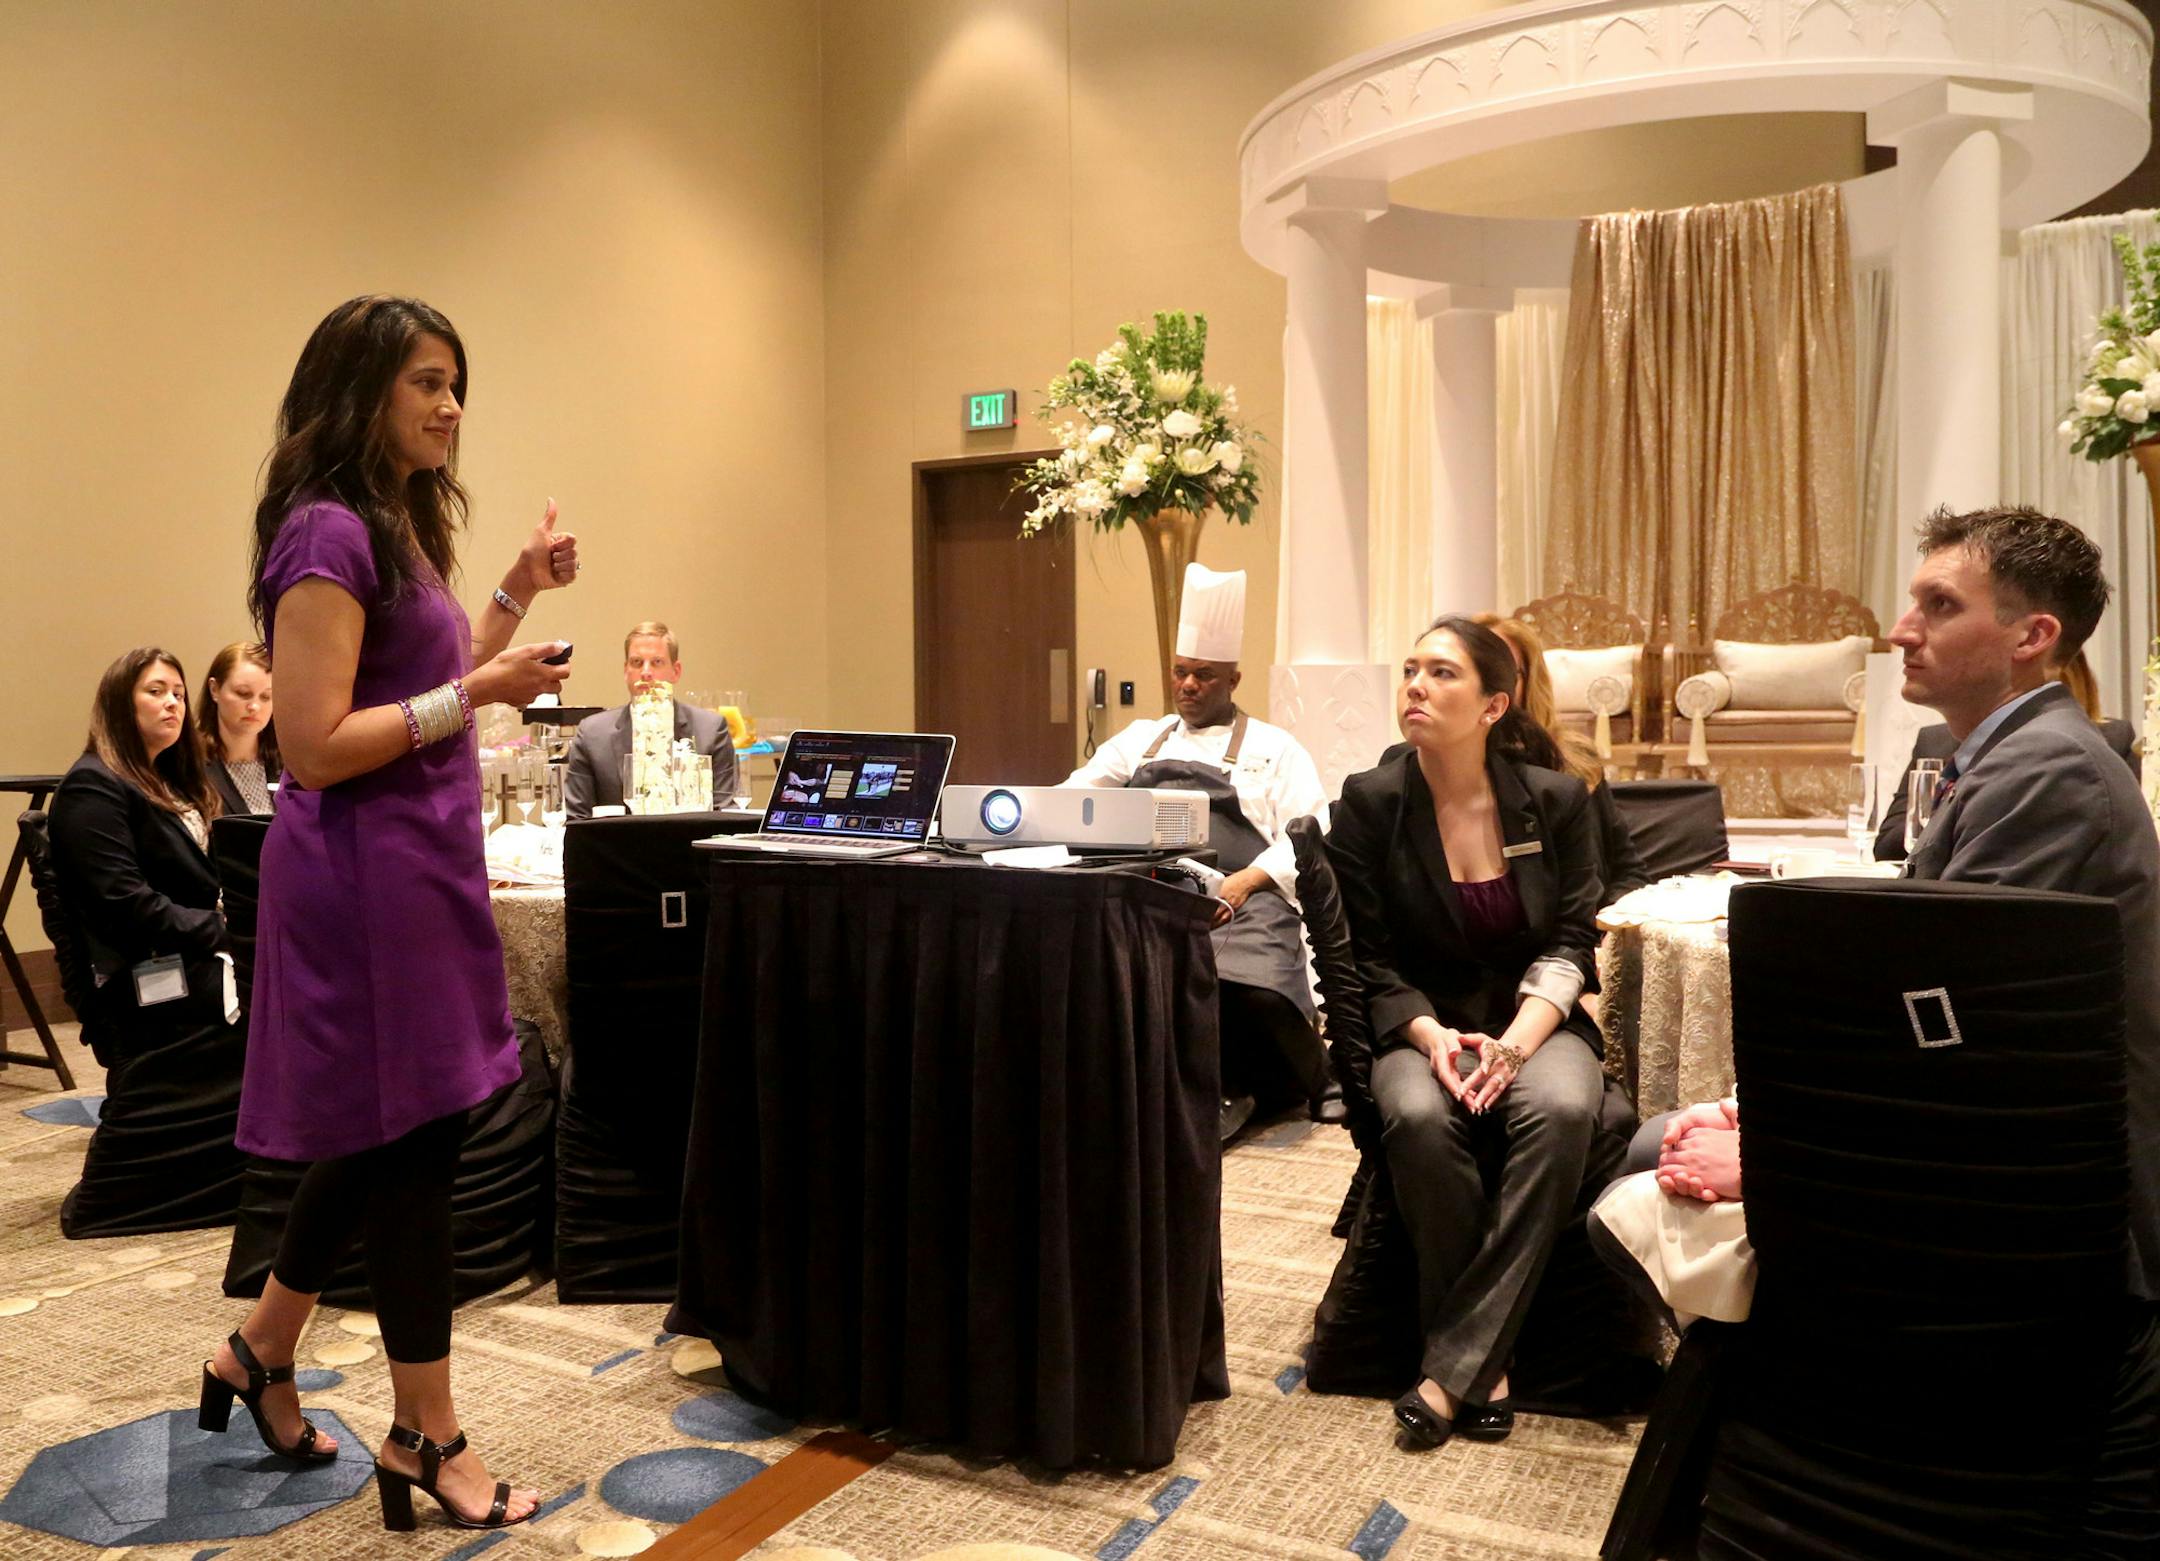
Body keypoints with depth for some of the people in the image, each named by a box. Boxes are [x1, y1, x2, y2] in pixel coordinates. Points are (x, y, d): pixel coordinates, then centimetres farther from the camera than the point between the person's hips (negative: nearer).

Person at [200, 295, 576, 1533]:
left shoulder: (398, 528, 13)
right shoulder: (327, 533, -16)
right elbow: (315, 749, -20)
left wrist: (518, 596, 13)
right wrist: (472, 694, -23)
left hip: (420, 869, 10)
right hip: (365, 876, -10)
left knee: (385, 1135, 18)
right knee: (407, 1139, 1)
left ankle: (260, 1353, 38)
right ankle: (427, 1436, 16)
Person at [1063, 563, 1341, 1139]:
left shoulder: (1273, 747, 15)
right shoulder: (1142, 738, 26)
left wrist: (1245, 881, -14)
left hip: (1237, 896, -3)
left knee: (1252, 992, -34)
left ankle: (1313, 1076, 2)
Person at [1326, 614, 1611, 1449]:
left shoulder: (1557, 800, -1)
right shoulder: (1369, 803, -4)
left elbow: (1570, 944, -4)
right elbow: (1372, 960, -3)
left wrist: (1514, 1043, -21)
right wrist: (1431, 1037, -21)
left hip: (1535, 1023, 1)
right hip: (1420, 1026, 0)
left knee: (1562, 1108, -33)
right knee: (1419, 1119, -34)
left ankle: (1456, 1367, -23)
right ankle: (1486, 1366, -15)